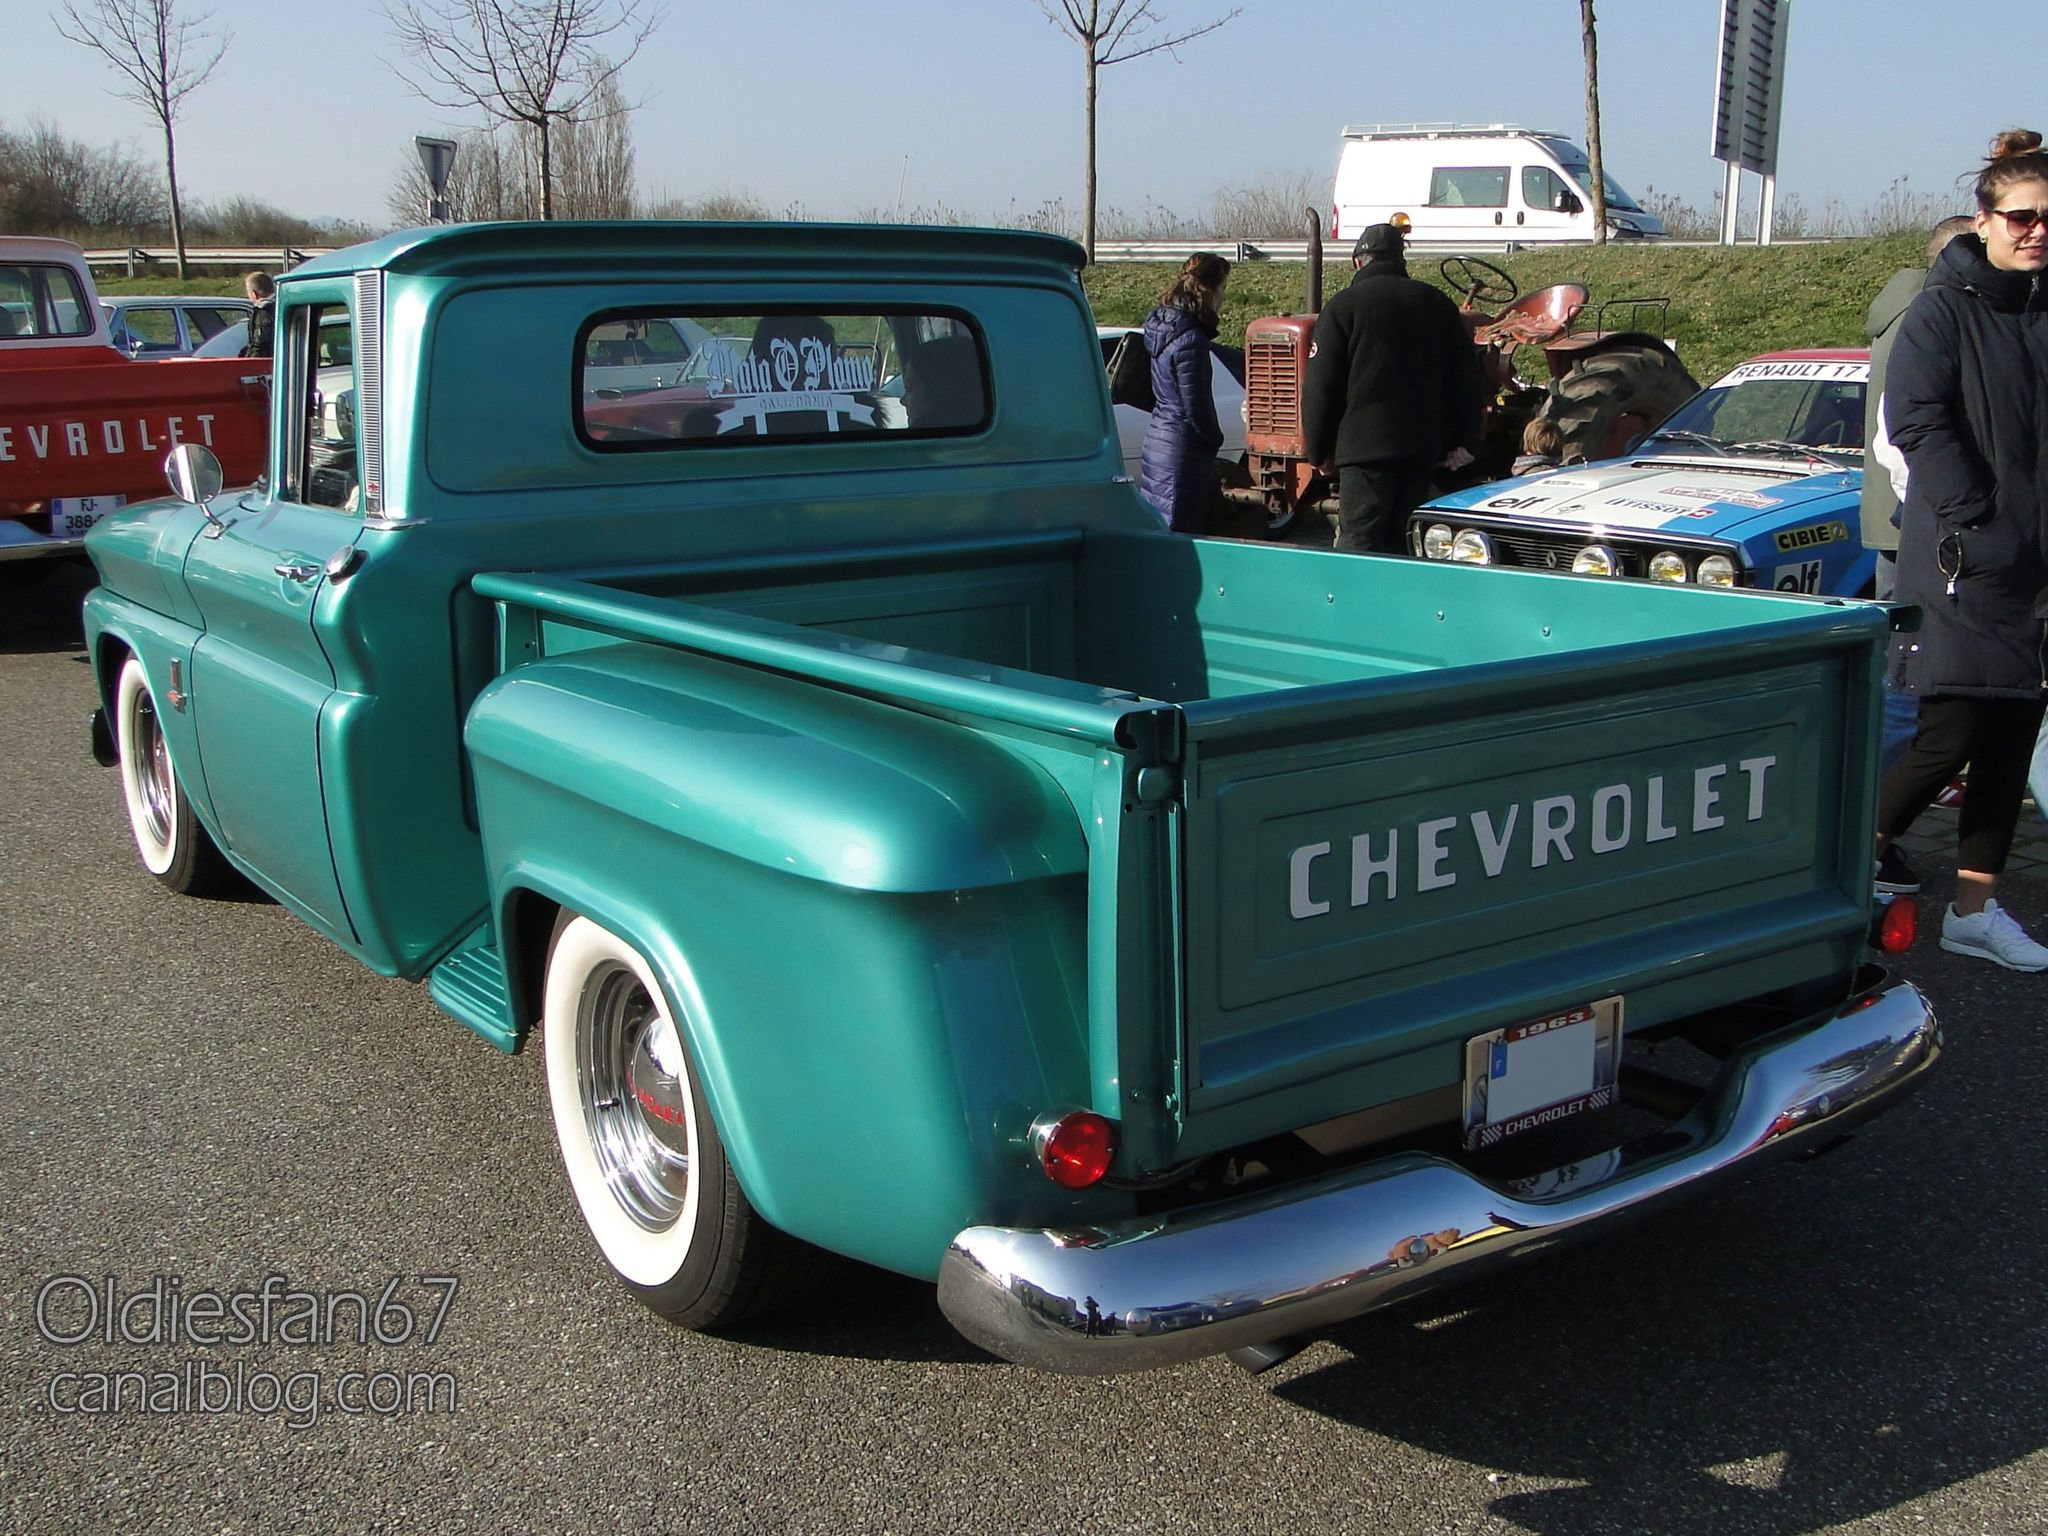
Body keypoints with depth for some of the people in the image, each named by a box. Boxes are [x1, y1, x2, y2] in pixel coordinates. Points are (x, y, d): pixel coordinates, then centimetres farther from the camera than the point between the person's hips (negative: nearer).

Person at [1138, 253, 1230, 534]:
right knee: (1181, 539, -5)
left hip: (1157, 440, 10)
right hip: (1183, 450, -10)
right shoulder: (1190, 340, -19)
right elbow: (1197, 408, -18)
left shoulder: (1162, 326, 9)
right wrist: (1216, 439, 0)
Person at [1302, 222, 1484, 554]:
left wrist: (1320, 450, 5)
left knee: (1359, 545, -7)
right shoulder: (1438, 304, 12)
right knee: (1403, 545, 13)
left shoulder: (1343, 307, -2)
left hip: (1366, 449, -5)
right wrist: (1463, 442, 14)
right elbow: (1467, 379, 11)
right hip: (1423, 447, 5)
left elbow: (1321, 387, -4)